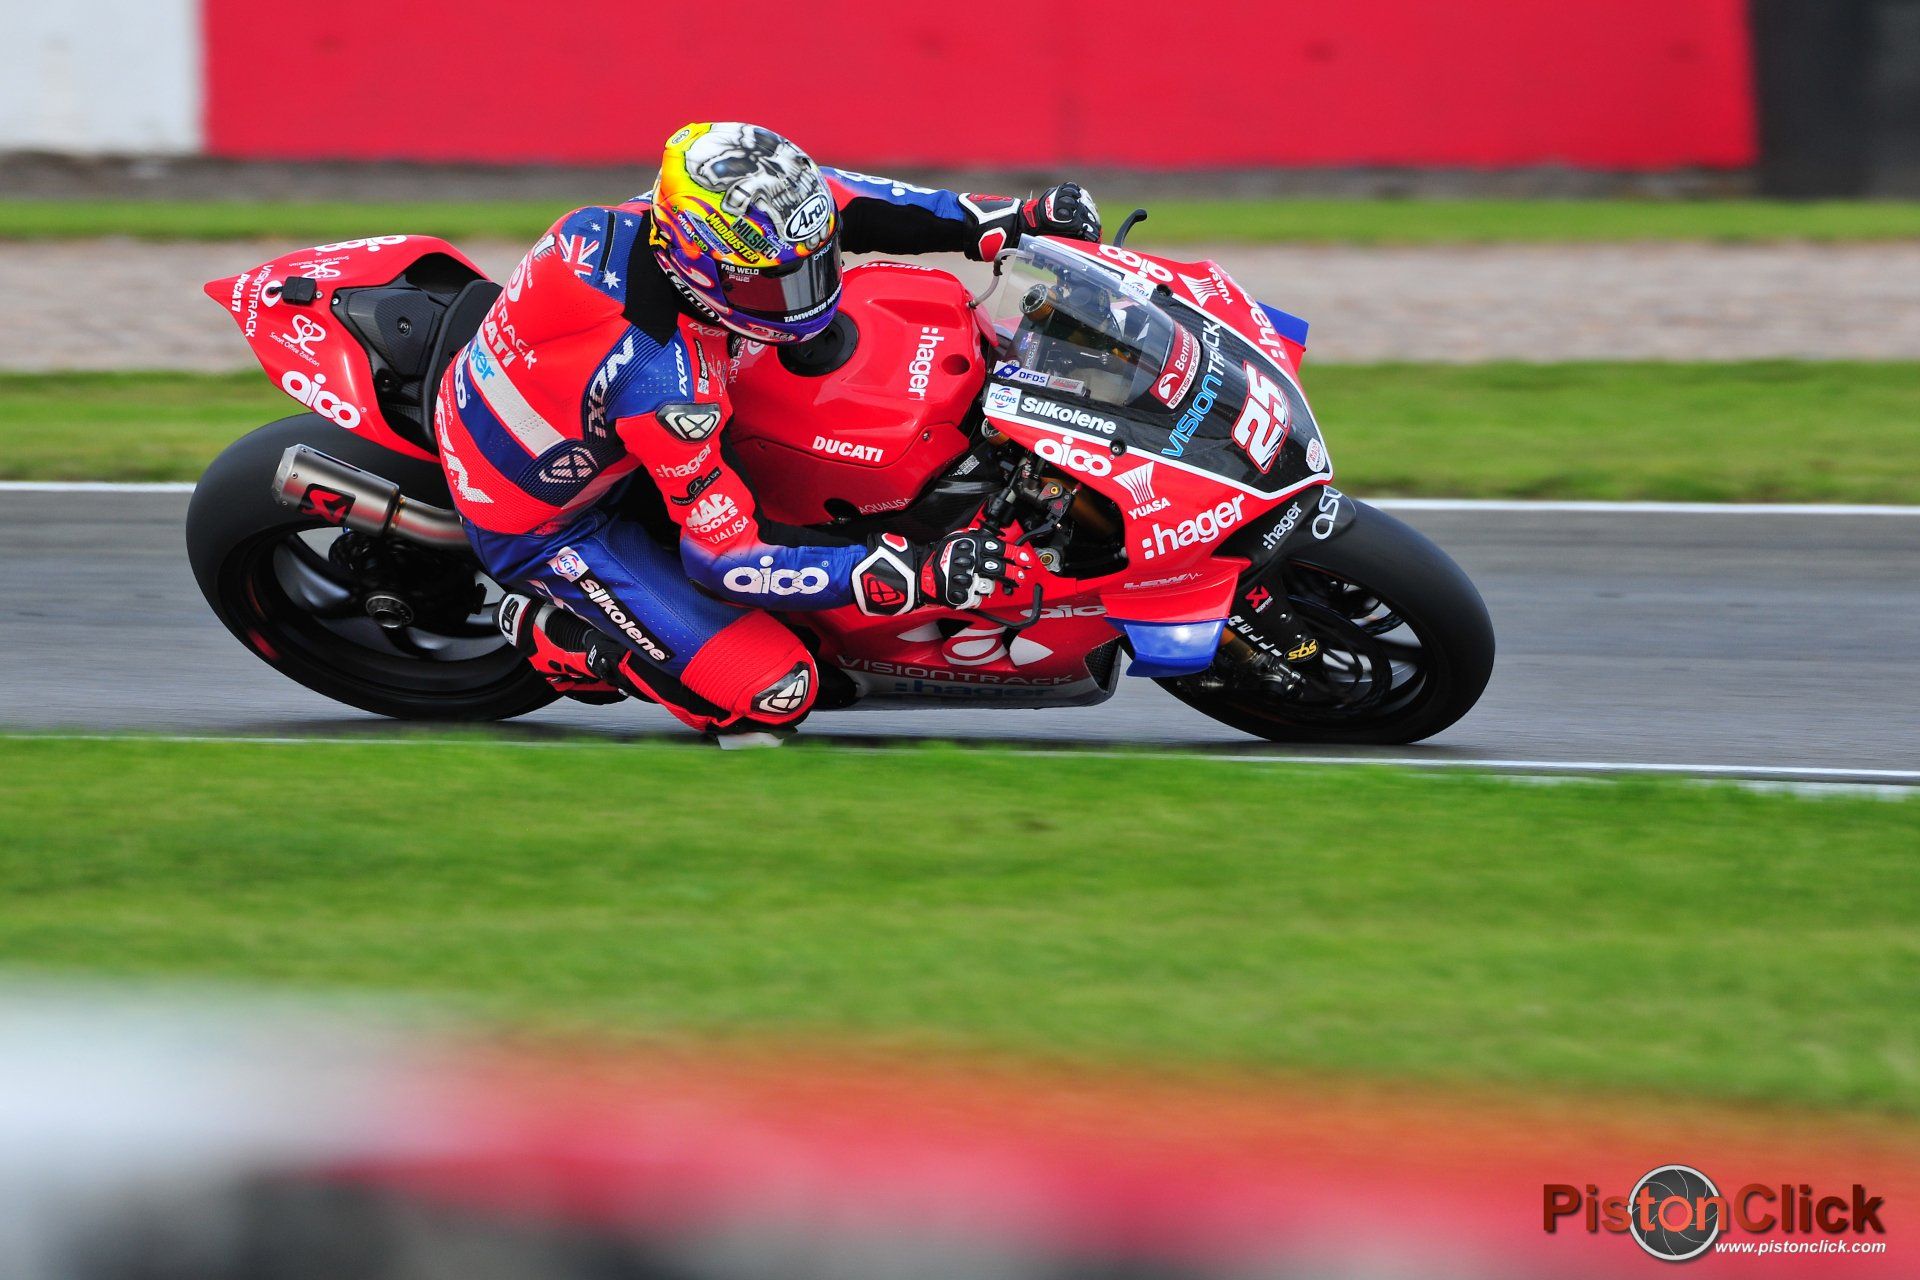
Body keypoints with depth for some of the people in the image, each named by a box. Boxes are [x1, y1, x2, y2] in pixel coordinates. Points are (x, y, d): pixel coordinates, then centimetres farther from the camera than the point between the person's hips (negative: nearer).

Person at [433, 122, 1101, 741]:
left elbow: (808, 194, -3)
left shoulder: (627, 223, -20)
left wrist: (1000, 220, -9)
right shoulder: (668, 388, -40)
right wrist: (913, 576, -36)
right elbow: (725, 559, -30)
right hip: (544, 530, -8)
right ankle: (553, 635, 2)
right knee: (774, 689, -15)